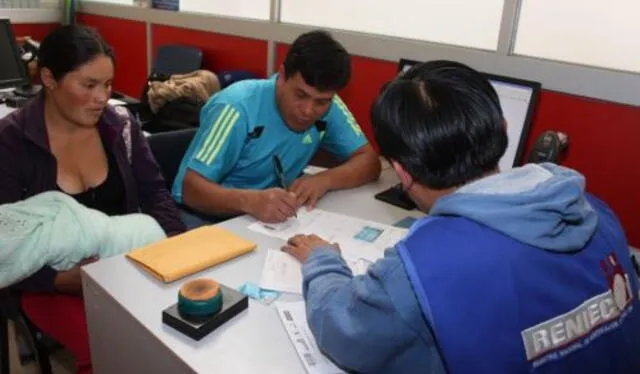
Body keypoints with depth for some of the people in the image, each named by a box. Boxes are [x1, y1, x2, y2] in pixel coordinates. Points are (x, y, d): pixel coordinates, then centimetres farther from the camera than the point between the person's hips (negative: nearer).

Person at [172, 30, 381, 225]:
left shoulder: (329, 108, -8)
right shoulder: (237, 107, -22)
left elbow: (369, 161, -6)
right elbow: (191, 189, -24)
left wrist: (323, 180, -24)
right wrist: (250, 201, -41)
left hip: (271, 219, 3)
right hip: (206, 217, -2)